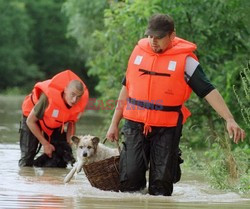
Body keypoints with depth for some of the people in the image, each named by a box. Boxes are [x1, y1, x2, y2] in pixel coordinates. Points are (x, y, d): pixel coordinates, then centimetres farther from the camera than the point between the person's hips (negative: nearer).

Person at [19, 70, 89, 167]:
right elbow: (30, 121, -28)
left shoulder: (80, 103, -28)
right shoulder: (49, 98, -43)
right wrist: (45, 144, -25)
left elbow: (72, 123, -4)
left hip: (55, 124, 4)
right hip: (32, 115, -4)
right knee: (28, 156, -9)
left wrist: (69, 141, -19)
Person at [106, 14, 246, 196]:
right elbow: (127, 89, 16)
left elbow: (209, 91, -9)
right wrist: (114, 123, 17)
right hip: (135, 126, 3)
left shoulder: (185, 59, -6)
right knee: (130, 180, -3)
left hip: (167, 130, -3)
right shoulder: (139, 51, 6)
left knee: (162, 183, 0)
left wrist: (230, 120, -20)